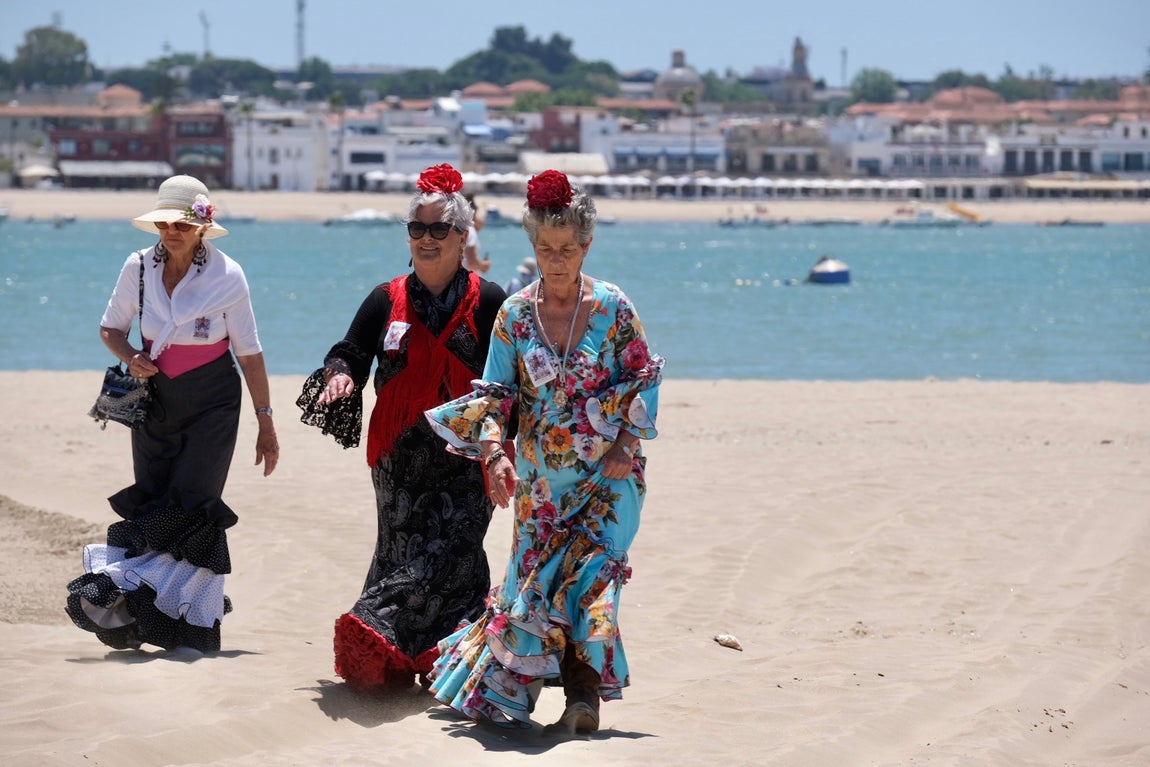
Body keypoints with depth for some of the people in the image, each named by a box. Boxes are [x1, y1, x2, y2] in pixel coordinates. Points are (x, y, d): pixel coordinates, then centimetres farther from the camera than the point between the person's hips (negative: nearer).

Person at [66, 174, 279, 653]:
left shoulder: (227, 276, -10)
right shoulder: (139, 268, -2)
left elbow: (248, 354, -4)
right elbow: (111, 328, 12)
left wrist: (265, 425, -2)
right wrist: (130, 357, -11)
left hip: (212, 404, -3)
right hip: (155, 400, 4)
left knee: (192, 506, -13)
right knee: (151, 506, -1)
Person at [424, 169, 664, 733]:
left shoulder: (612, 308, -5)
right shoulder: (514, 314, 0)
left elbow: (642, 380, 1)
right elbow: (494, 394, 0)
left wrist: (625, 443, -9)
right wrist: (495, 451, -15)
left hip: (605, 475, -3)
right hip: (540, 479, 3)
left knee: (586, 574, -16)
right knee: (537, 582, 3)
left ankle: (583, 694, -12)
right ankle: (581, 699, 16)